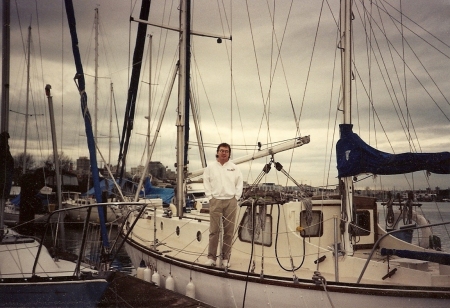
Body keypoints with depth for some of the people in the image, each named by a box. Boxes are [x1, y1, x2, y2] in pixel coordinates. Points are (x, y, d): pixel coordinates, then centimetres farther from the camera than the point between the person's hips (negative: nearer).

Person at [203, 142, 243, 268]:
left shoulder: (234, 168, 10)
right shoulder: (210, 168, 8)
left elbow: (239, 184, 10)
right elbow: (206, 183, 7)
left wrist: (236, 197, 2)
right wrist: (210, 197, -1)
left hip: (231, 201, 1)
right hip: (215, 201, -1)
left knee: (229, 231, 2)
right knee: (214, 230, -3)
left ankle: (226, 258, 10)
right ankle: (211, 257, 3)